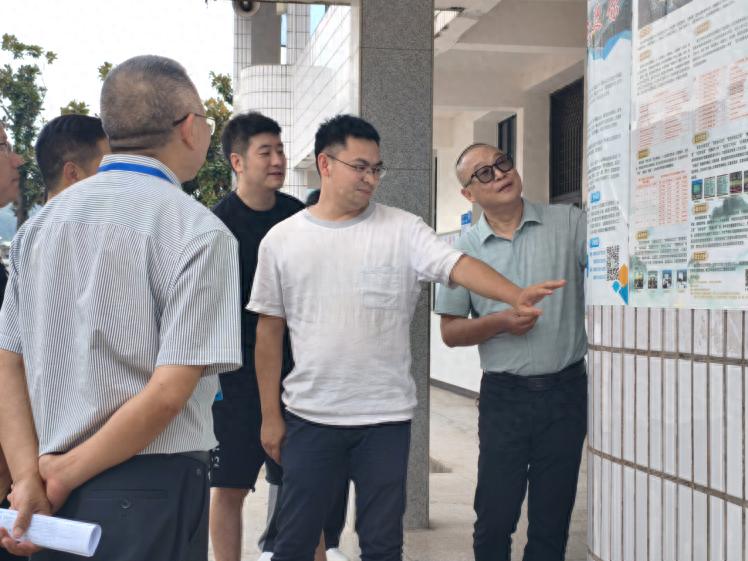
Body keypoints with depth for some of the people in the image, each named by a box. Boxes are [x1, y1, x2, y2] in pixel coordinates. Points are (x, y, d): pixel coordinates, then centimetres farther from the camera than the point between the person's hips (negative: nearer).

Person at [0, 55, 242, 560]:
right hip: (150, 488, -6)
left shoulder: (41, 222, 6)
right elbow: (169, 391, -19)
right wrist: (64, 476, -10)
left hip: (53, 495, 6)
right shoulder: (200, 232, -13)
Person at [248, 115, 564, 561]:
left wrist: (517, 296, -35)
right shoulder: (282, 240, 2)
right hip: (310, 418, 0)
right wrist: (270, 416, 4)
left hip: (386, 417, 0)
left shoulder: (403, 230, -1)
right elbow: (270, 331, 5)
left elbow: (459, 266, -15)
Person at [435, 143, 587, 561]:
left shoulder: (569, 222, 0)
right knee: (495, 518, 6)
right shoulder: (465, 250, 3)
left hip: (566, 390, 0)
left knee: (552, 521, 11)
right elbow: (450, 332, 5)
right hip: (504, 396, 0)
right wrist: (500, 322, -12)